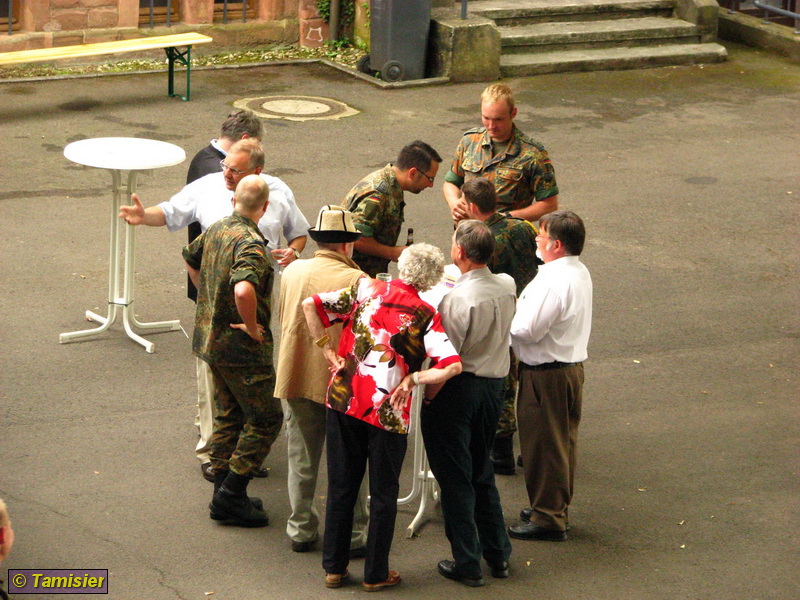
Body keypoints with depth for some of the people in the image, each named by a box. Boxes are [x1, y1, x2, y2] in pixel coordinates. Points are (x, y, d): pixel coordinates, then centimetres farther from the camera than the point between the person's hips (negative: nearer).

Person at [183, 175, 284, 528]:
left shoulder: (216, 230, 5)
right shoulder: (250, 243, -24)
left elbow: (190, 259, 25)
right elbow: (244, 290, -40)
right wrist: (253, 327, -24)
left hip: (211, 338, 9)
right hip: (242, 350, -9)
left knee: (227, 417, 18)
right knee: (265, 419, 2)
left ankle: (223, 492, 23)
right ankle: (231, 494, 0)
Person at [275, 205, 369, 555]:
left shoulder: (292, 272, 1)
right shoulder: (355, 280, -17)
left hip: (295, 378, 4)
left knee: (302, 460, 15)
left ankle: (301, 530, 22)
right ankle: (352, 535, 13)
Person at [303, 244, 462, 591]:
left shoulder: (365, 290, 2)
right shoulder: (425, 315, -7)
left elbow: (310, 305, 0)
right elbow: (452, 365, -18)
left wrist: (327, 349, 3)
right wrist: (413, 379, -7)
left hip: (344, 401, 3)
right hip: (388, 413, -3)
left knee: (341, 487, 15)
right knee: (383, 493, 12)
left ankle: (334, 567, 22)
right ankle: (376, 574, 18)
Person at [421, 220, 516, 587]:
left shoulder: (457, 298, -23)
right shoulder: (507, 287, -2)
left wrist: (429, 394, -6)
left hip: (458, 390, -7)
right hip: (494, 387, 7)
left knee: (455, 478, 4)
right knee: (483, 473, 21)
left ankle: (467, 564, 8)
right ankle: (498, 554, 25)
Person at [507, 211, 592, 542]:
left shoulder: (554, 281, -25)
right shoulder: (579, 273, 7)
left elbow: (527, 329, -25)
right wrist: (519, 306, 3)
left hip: (545, 374, -10)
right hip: (572, 365, 10)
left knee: (543, 443, 0)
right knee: (562, 441, 18)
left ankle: (547, 518, 8)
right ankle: (557, 509, 30)